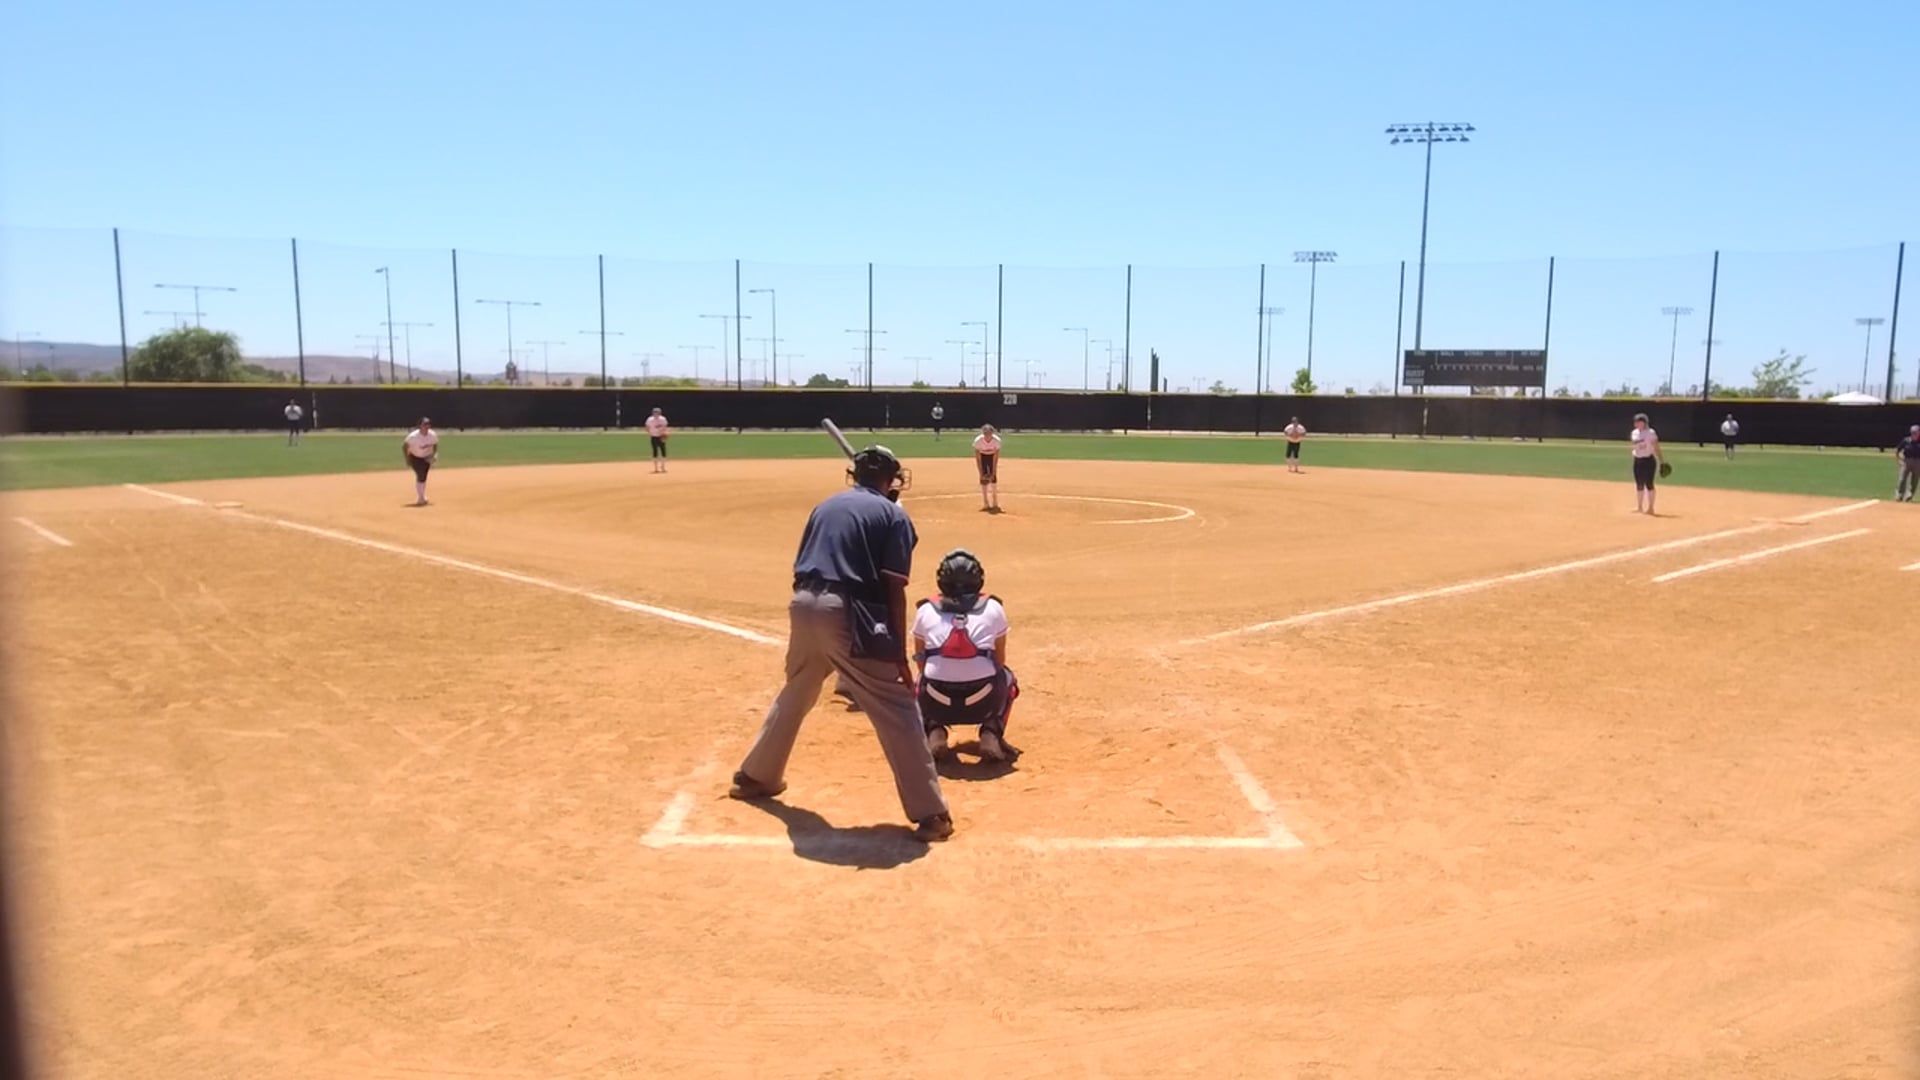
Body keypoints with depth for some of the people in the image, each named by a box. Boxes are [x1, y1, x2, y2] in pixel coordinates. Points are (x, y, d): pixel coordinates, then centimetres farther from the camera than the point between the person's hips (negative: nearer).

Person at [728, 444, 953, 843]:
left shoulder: (825, 505, 20)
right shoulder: (892, 515, 4)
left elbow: (803, 567, 18)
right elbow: (893, 589, -5)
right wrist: (899, 654, -4)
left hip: (803, 604, 6)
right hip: (848, 612, -6)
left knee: (794, 694, 29)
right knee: (896, 710, -2)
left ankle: (756, 776, 45)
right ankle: (930, 813, -5)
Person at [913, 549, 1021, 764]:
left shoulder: (925, 611, 9)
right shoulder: (993, 609, 8)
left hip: (937, 704, 1)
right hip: (983, 703, -1)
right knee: (1007, 678, 32)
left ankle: (934, 732, 12)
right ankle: (991, 733, 11)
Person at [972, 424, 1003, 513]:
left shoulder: (997, 440, -32)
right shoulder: (978, 440, -33)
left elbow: (996, 459, -24)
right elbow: (978, 459, -24)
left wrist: (993, 473, -25)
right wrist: (981, 473, -25)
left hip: (992, 456, 0)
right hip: (982, 456, 0)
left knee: (993, 477, -9)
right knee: (984, 478, -10)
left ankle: (995, 502, 3)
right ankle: (985, 503, -3)